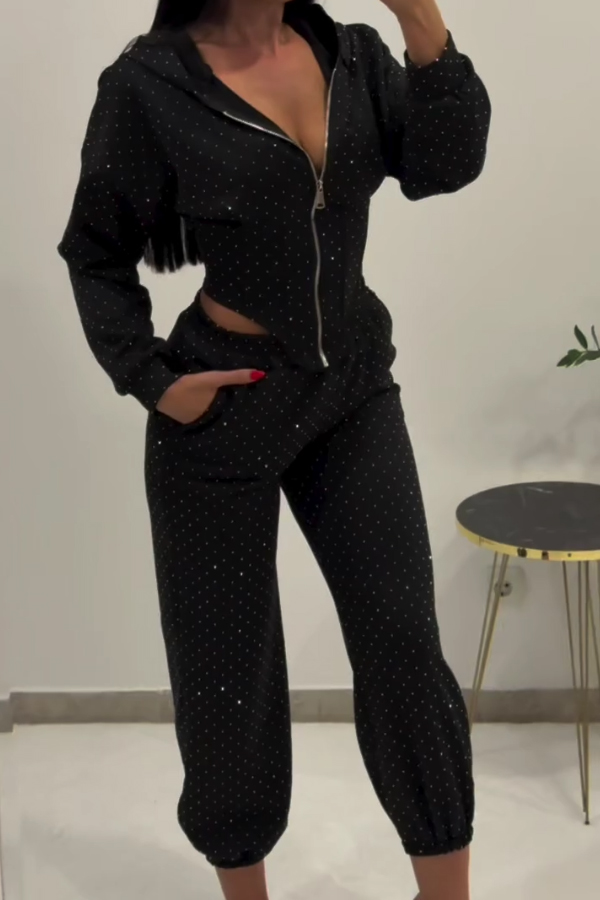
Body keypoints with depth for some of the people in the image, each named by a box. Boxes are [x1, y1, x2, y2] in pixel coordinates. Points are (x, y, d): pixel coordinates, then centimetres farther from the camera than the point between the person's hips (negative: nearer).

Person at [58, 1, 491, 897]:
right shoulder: (150, 83, -11)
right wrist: (151, 380, -13)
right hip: (226, 408, -3)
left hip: (353, 389, 4)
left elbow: (446, 165, -10)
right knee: (226, 664, 10)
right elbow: (98, 255, -3)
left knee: (405, 644, 2)